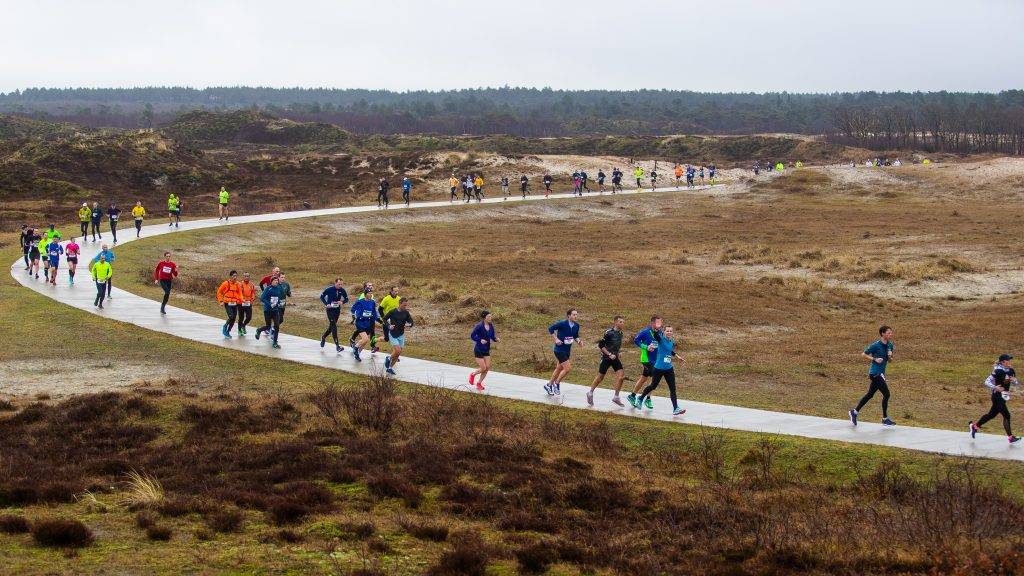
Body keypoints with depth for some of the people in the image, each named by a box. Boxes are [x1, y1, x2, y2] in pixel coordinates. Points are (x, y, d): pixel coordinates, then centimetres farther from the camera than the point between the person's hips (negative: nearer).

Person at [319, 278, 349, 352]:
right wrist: (326, 304, -14)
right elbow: (322, 296, -2)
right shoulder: (329, 289, -14)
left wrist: (342, 302, -15)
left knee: (331, 326, 15)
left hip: (337, 310, 5)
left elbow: (346, 299, 7)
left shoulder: (342, 290, -3)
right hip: (330, 309, -5)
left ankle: (323, 337, 43)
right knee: (334, 327, -11)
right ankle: (337, 346, -14)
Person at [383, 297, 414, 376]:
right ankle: (389, 359, 9)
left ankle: (390, 367, 21)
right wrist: (389, 326, -15)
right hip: (393, 334, -4)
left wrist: (409, 324, -20)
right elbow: (384, 319, 0)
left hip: (401, 335, 4)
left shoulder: (406, 313, -2)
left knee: (398, 353, 4)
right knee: (398, 350, -19)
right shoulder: (393, 312, -11)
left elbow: (411, 322, 3)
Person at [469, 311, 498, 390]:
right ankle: (473, 374, 24)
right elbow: (472, 336, -12)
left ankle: (479, 383, 20)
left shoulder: (491, 326, 0)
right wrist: (480, 340, -26)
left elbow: (492, 337, 8)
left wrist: (496, 339, -14)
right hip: (478, 350, -6)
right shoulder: (479, 326, -18)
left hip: (486, 350, 6)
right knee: (483, 368, -7)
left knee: (487, 368, 1)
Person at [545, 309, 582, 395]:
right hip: (559, 350, -7)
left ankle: (549, 385, 34)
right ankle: (557, 384, 7)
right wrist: (556, 339, -16)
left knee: (559, 369, 17)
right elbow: (550, 329, -9)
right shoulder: (562, 324, -19)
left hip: (567, 350, 7)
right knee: (568, 368, -14)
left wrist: (578, 340, -5)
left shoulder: (576, 326, 0)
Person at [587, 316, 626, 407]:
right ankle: (590, 393, 25)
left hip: (615, 358, 6)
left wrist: (618, 350, 7)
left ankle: (616, 397, -1)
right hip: (606, 358, -6)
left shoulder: (620, 333, 5)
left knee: (621, 375, -9)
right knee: (600, 377, 4)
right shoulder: (609, 332, -17)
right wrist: (609, 354, -18)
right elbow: (600, 345, -15)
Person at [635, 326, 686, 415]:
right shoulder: (661, 339, -12)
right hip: (659, 368, -5)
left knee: (673, 388, -3)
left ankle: (676, 409, -4)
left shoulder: (672, 342, 6)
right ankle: (640, 398, 36)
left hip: (669, 369, 5)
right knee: (653, 386, 10)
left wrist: (676, 356, 19)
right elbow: (656, 334, -35)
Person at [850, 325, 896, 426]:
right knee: (886, 394, -8)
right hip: (875, 373, -8)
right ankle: (885, 419, 2)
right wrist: (875, 359, -18)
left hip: (880, 373, 8)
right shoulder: (876, 345, -14)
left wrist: (890, 357, -6)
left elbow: (889, 361, 17)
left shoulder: (890, 345, 8)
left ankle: (854, 412, 24)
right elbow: (863, 354, -8)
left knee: (870, 395, 14)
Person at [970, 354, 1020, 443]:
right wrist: (995, 387, -35)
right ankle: (1010, 437, -3)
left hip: (1004, 396, 8)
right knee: (1006, 415, -9)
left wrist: (1014, 381, -11)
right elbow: (987, 382, -19)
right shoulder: (998, 371, -17)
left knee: (992, 414, 18)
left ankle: (974, 426, 34)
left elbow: (1016, 384, 11)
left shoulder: (1011, 371, 5)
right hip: (997, 397, -8)